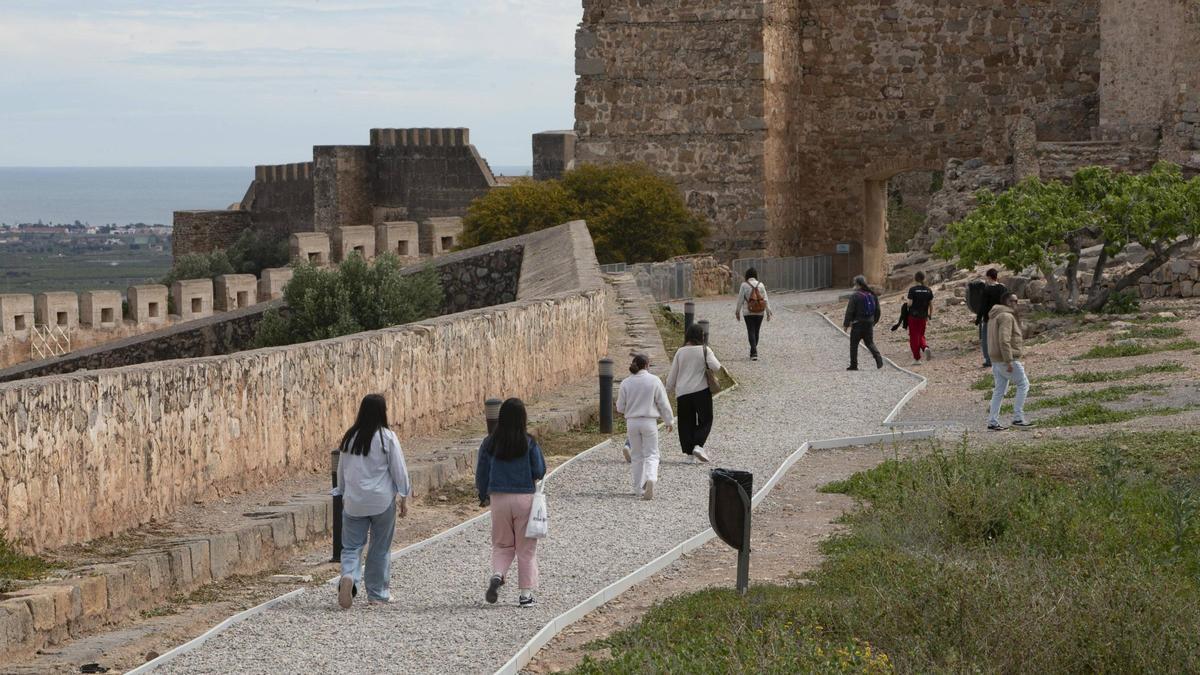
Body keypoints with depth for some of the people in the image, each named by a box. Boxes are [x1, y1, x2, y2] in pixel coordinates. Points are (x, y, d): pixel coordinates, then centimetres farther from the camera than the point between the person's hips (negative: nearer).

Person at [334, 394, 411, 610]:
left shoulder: (349, 437, 4)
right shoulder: (387, 437, -9)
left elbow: (341, 470, 13)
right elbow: (399, 470, -6)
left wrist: (343, 494, 25)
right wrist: (404, 497, 4)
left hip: (353, 501, 3)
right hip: (382, 501, -3)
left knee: (351, 546, 7)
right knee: (380, 547, 10)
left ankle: (348, 576, -22)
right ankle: (377, 593, 16)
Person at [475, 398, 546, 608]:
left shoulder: (490, 443, -3)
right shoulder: (529, 443, -10)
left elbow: (481, 473, 2)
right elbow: (540, 472, -6)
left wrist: (483, 495, 19)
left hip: (499, 498, 2)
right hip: (525, 498, -2)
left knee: (502, 545, 16)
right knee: (526, 548, 9)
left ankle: (498, 574, -12)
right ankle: (526, 594, 9)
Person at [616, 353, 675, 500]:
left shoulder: (626, 383, -2)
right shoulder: (654, 381, -7)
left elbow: (620, 407, 2)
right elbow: (663, 403, -3)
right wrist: (669, 421, 8)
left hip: (632, 422, 2)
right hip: (649, 422, -2)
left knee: (637, 456, 14)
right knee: (651, 454, 4)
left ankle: (639, 488, 18)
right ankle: (651, 478, -24)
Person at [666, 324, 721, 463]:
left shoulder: (680, 352, 4)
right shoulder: (704, 350, -5)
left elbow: (673, 375, 8)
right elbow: (716, 367, -15)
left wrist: (669, 388, 23)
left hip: (682, 393, 3)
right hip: (701, 391, -3)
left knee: (686, 423, 10)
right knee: (705, 420, 6)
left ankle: (689, 452, 8)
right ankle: (698, 445, -15)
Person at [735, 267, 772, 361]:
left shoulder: (744, 285, -6)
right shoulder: (760, 285, 0)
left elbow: (740, 299, -3)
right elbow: (765, 299, 0)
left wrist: (738, 312, 7)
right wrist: (768, 312, 6)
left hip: (748, 312, -3)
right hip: (760, 312, 3)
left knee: (751, 332, -2)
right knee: (756, 332, 15)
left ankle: (754, 353, -17)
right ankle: (753, 352, 25)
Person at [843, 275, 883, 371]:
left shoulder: (855, 296, -13)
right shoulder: (872, 295, 6)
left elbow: (850, 311, -12)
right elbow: (877, 311, 12)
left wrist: (846, 324, -3)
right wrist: (874, 321, 24)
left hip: (858, 324, -6)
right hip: (869, 323, 6)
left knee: (853, 344, 5)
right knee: (870, 343, 14)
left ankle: (854, 365, 7)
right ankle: (878, 357, -10)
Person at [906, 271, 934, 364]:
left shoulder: (912, 290, -11)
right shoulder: (928, 290, 0)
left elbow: (910, 303, -15)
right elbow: (931, 305, 2)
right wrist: (930, 317, 11)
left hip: (913, 316, -3)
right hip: (923, 317, 3)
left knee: (914, 337, 6)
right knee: (921, 336, 18)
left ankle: (917, 359, 7)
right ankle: (925, 347, -12)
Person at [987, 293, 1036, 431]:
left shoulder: (995, 316, 18)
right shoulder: (1006, 316, -15)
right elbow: (1004, 340, -24)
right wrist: (1009, 362, -25)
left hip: (996, 360, 10)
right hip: (1007, 359, -10)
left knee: (1000, 390, 11)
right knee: (1023, 385, 0)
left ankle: (993, 422, 9)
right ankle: (1018, 418, -3)